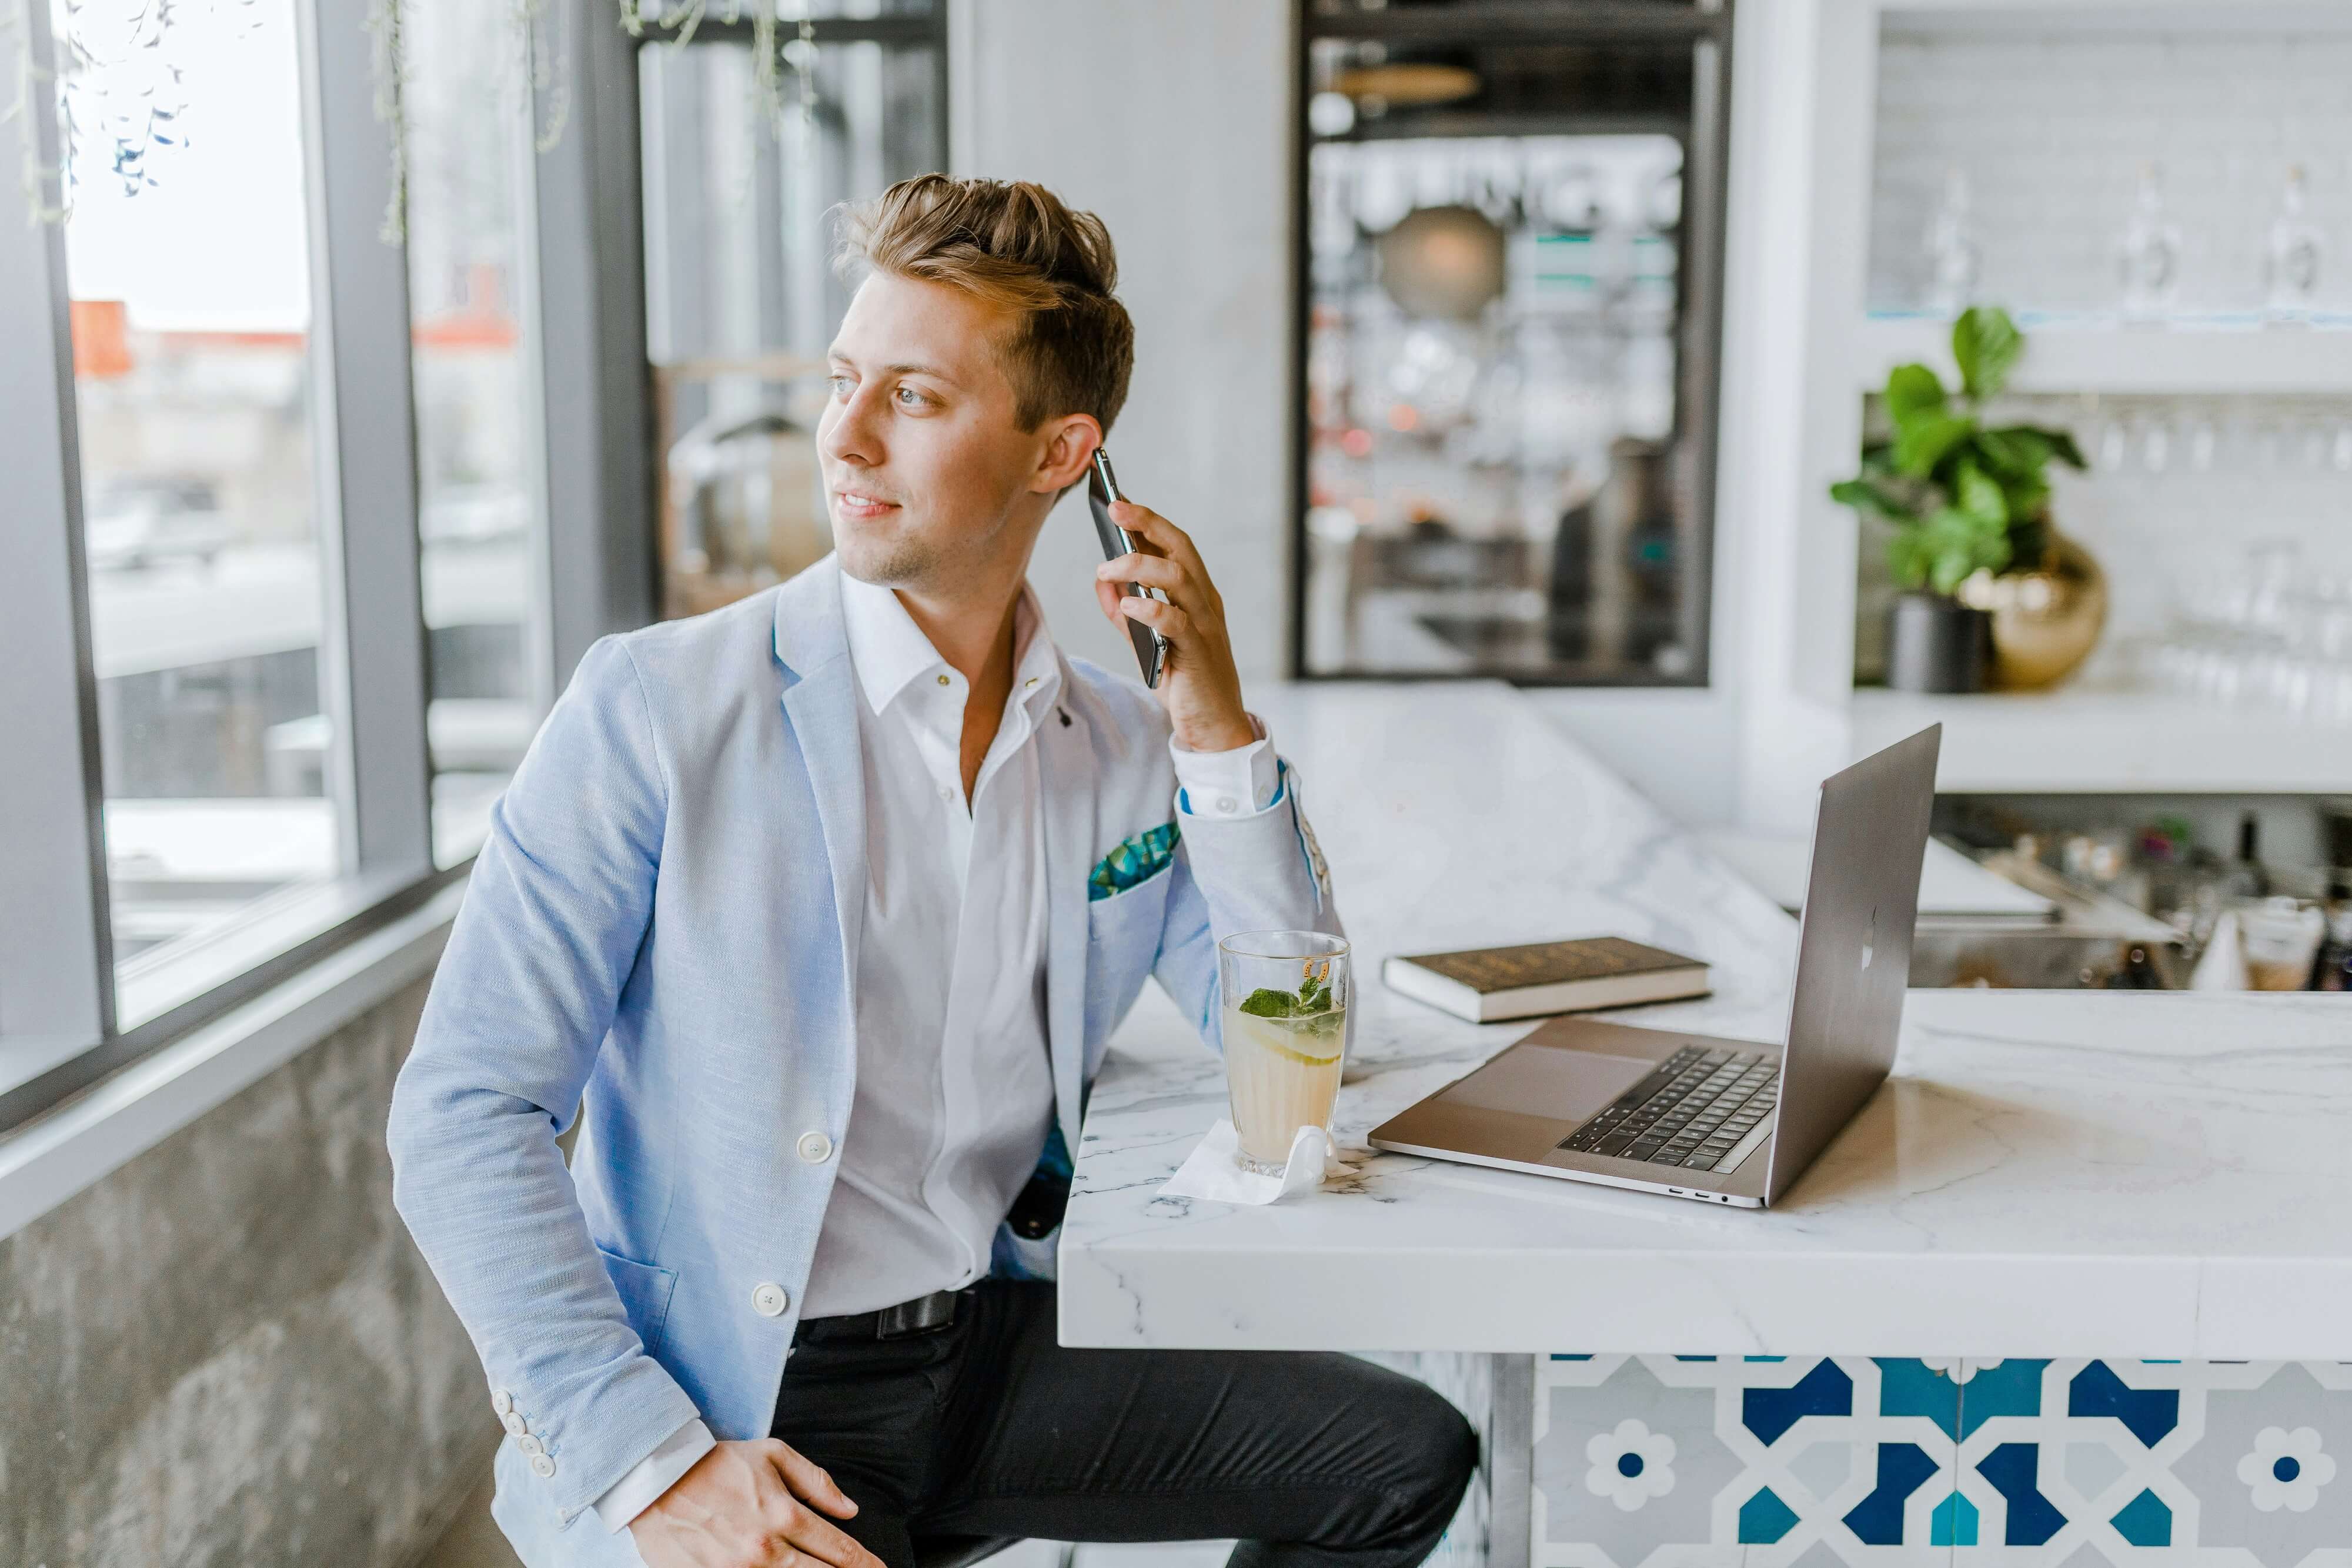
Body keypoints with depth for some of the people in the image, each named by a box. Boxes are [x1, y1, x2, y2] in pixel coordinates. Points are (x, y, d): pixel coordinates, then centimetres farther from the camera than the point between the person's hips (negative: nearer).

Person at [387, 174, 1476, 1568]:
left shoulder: (1123, 755, 3)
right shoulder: (661, 706, -10)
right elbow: (465, 1114, -12)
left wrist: (1217, 731, -7)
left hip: (1003, 1348, 5)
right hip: (733, 1394, -4)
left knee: (1411, 1454, -7)